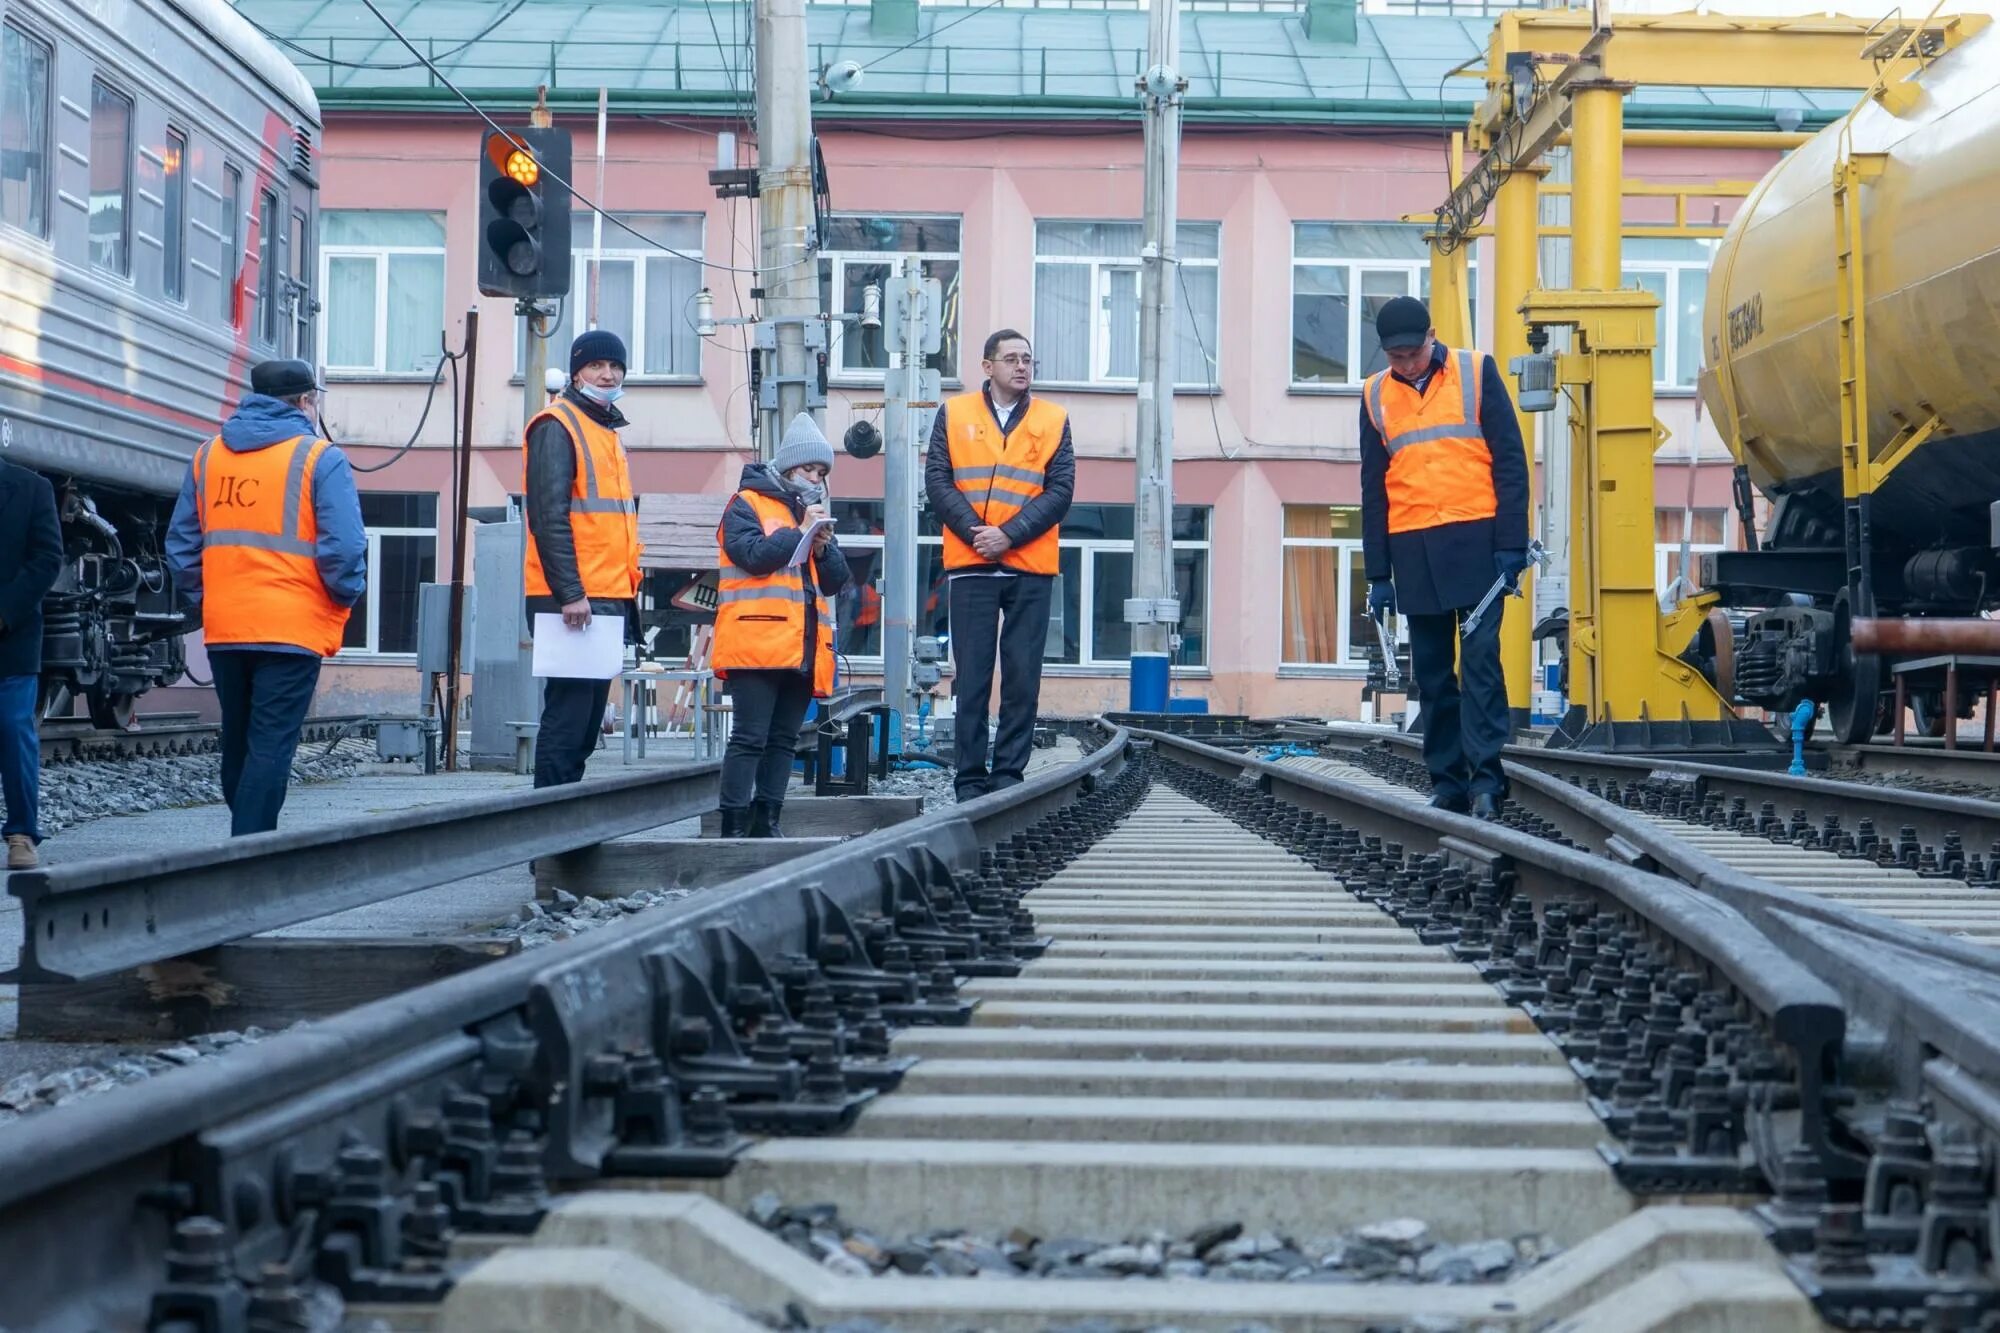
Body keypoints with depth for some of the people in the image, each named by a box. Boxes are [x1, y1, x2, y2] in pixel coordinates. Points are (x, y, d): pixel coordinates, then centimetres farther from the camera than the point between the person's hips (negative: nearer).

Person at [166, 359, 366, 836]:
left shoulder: (208, 455, 10)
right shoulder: (320, 458, -6)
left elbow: (181, 543, 11)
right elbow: (343, 547, -14)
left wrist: (202, 597, 18)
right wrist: (347, 596, 2)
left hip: (224, 630, 5)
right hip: (292, 629, -5)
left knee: (238, 745, 17)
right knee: (270, 748, -4)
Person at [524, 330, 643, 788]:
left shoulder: (608, 432, 22)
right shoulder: (556, 427, -6)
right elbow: (550, 517, -15)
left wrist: (627, 595, 19)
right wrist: (569, 593, -21)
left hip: (609, 600, 9)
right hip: (572, 601, -9)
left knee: (590, 715, 10)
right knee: (568, 712, -10)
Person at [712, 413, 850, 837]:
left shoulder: (815, 513, 23)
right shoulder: (747, 504, 4)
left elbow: (835, 581, 17)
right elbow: (753, 555, -14)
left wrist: (824, 547, -1)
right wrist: (800, 531, -7)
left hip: (803, 648, 7)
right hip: (757, 643, -7)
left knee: (784, 740, 7)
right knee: (749, 738, -9)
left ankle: (766, 821, 11)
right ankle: (734, 825, -9)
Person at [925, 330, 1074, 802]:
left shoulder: (1054, 420, 9)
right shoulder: (954, 414, 8)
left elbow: (1060, 491, 0)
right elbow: (938, 482, 1)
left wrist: (1009, 535, -12)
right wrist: (975, 531, -13)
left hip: (1031, 568, 1)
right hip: (970, 567, -1)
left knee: (1023, 678, 0)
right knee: (972, 677, 1)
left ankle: (1008, 774, 7)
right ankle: (970, 779, 5)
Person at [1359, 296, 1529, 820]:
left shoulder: (1476, 372, 3)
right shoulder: (1376, 395, 11)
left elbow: (1509, 460, 1)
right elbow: (1373, 488, 14)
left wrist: (1511, 543, -7)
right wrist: (1378, 574, 10)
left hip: (1476, 540, -3)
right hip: (1412, 550, 3)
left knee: (1480, 660, -8)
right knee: (1432, 671, 5)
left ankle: (1485, 777, -8)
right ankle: (1447, 781, 10)